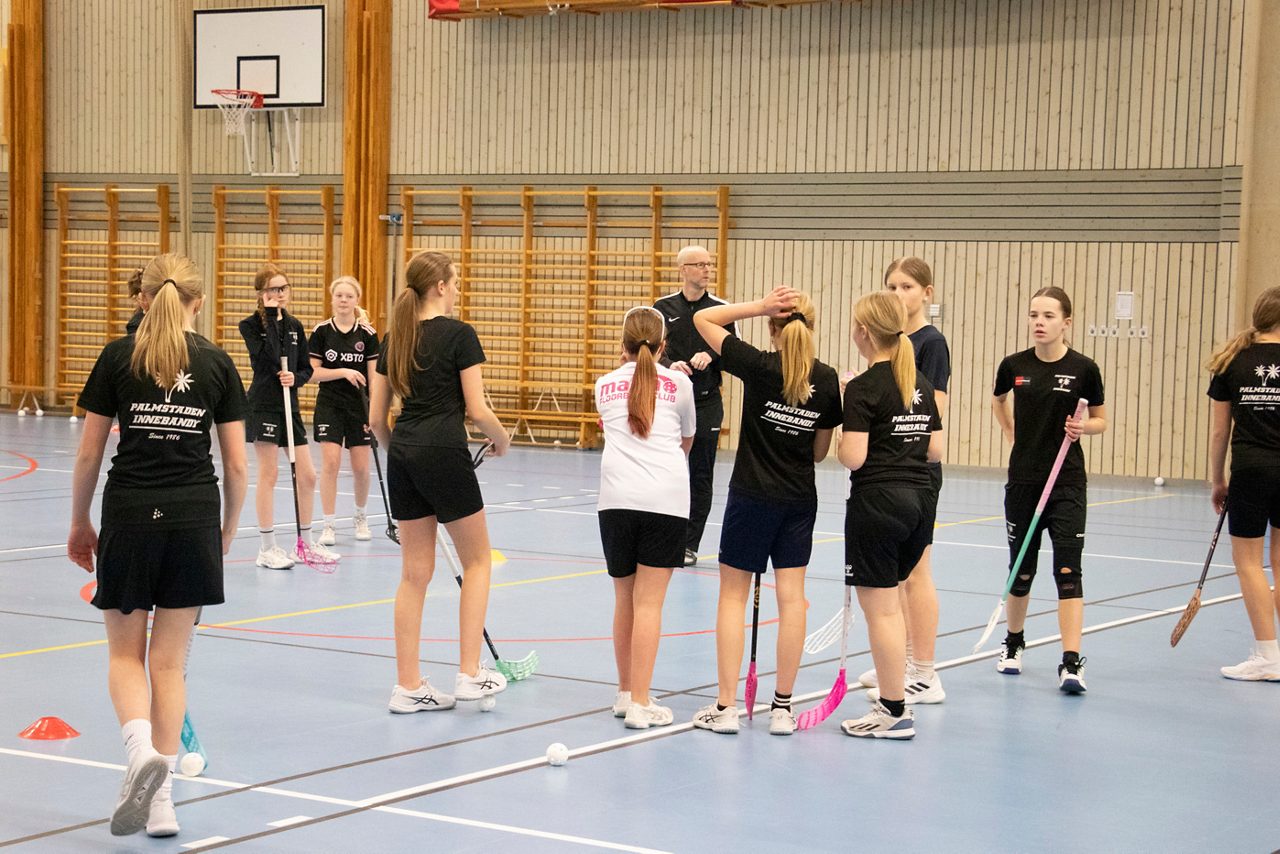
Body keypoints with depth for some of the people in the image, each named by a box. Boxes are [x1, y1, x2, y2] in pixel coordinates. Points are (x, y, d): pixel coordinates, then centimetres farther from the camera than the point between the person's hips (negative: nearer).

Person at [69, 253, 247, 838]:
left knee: (126, 653, 13)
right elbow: (236, 465, 3)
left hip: (129, 516, -1)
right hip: (193, 519, 1)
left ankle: (142, 751, -14)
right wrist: (227, 530, 16)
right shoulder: (216, 363, 2)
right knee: (169, 661, 10)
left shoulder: (118, 357, -1)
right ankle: (160, 800, 9)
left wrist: (79, 522, 13)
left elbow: (88, 454, 1)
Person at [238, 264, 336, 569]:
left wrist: (295, 378, -9)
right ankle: (267, 549, 5)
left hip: (289, 405, 6)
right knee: (268, 476, -3)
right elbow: (269, 360, -23)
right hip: (263, 406, -6)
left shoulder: (294, 325, 11)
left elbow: (306, 368, 13)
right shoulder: (251, 325, -7)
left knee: (308, 476, 7)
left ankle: (306, 542, 21)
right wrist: (270, 318, -20)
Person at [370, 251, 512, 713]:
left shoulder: (393, 338, 10)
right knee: (477, 559, 11)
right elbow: (478, 410, -10)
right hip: (444, 452, -6)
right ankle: (470, 673, 6)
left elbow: (376, 418, 11)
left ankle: (408, 686, 11)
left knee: (415, 571, 10)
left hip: (402, 454, 6)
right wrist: (502, 440, 9)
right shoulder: (458, 334, -8)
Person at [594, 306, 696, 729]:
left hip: (616, 499, 2)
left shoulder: (605, 385, 15)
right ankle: (639, 704, -6)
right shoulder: (679, 383, 10)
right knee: (648, 602, -3)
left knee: (624, 597, 14)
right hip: (666, 498, -2)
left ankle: (625, 692, 26)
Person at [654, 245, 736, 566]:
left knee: (701, 475, 2)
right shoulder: (663, 307, 4)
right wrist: (670, 366, -21)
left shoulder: (721, 309, 4)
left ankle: (689, 545, 9)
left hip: (706, 404, 0)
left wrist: (710, 356, -16)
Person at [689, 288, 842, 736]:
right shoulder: (828, 381, -2)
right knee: (791, 598, 7)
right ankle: (782, 707, 9)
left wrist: (759, 306, -9)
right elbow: (820, 452, 6)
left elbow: (703, 319, -4)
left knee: (733, 595, 5)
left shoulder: (759, 367, -12)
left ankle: (725, 706, 3)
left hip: (751, 497, -3)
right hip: (800, 501, 3)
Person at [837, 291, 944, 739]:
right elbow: (935, 450, 13)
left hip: (877, 501, -8)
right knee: (889, 604, 20)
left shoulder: (863, 388, -13)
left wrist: (843, 431, 1)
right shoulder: (921, 383, 10)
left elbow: (853, 458, -17)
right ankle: (893, 697, 25)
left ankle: (895, 713, 4)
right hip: (920, 498, 8)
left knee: (880, 609, 0)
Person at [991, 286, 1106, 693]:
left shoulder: (1084, 369, -6)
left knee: (1068, 570, -10)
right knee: (1021, 568, 12)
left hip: (1067, 481, -2)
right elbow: (998, 400, 23)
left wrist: (1083, 426, -15)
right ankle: (1013, 643, 34)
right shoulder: (1014, 366, 0)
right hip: (1023, 479, 3)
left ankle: (1071, 663, -13)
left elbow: (1101, 420, 6)